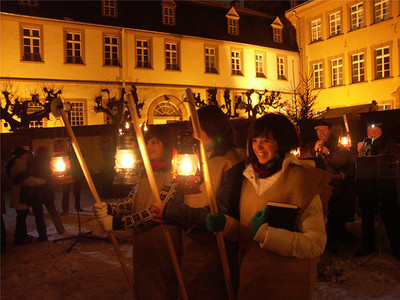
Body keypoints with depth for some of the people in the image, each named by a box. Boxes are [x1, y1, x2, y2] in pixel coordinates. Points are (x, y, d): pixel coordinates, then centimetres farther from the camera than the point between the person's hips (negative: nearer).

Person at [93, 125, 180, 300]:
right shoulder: (145, 176, 9)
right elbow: (129, 203, 1)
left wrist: (118, 223, -28)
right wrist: (107, 208, -19)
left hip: (162, 248, -7)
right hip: (142, 246, 7)